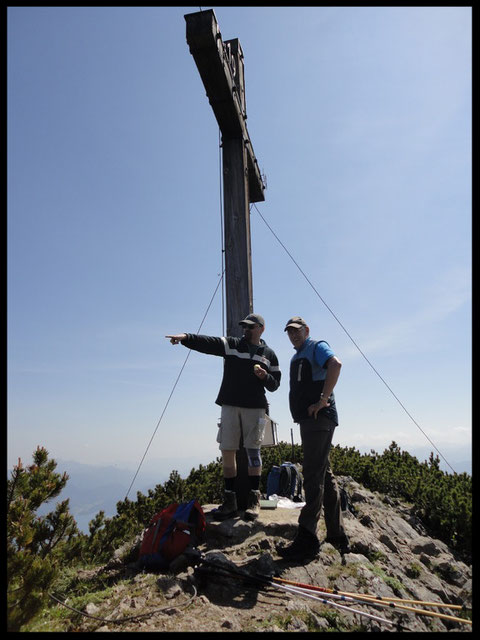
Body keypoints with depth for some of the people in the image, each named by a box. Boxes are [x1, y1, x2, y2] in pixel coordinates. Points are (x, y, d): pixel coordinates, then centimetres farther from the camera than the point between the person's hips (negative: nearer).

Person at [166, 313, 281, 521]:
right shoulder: (231, 344, 7)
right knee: (227, 451, 2)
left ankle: (254, 499, 10)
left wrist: (265, 377, -10)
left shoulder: (269, 354, 9)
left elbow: (275, 385, 12)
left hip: (255, 407, -1)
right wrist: (186, 337, -27)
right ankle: (230, 500, 13)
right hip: (230, 405, 1)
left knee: (253, 450, -1)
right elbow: (207, 343, -10)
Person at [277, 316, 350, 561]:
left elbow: (335, 364, -25)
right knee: (324, 475, 13)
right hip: (308, 420, 10)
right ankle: (338, 536, 23)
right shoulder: (296, 358, 23)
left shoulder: (317, 347, -4)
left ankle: (307, 538, -6)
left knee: (313, 475, -10)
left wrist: (323, 400, -25)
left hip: (319, 417, -10)